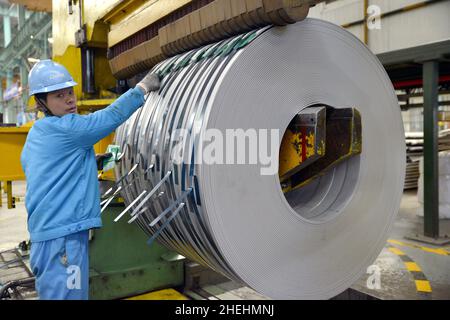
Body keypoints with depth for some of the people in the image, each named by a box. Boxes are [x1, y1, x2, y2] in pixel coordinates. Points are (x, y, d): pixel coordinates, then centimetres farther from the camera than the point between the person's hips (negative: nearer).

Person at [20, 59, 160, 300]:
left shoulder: (36, 136, 17)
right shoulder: (62, 128, -12)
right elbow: (112, 116, -10)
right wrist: (143, 88, 1)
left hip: (47, 232, 10)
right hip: (63, 235, -10)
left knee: (52, 292, 17)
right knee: (66, 294, -5)